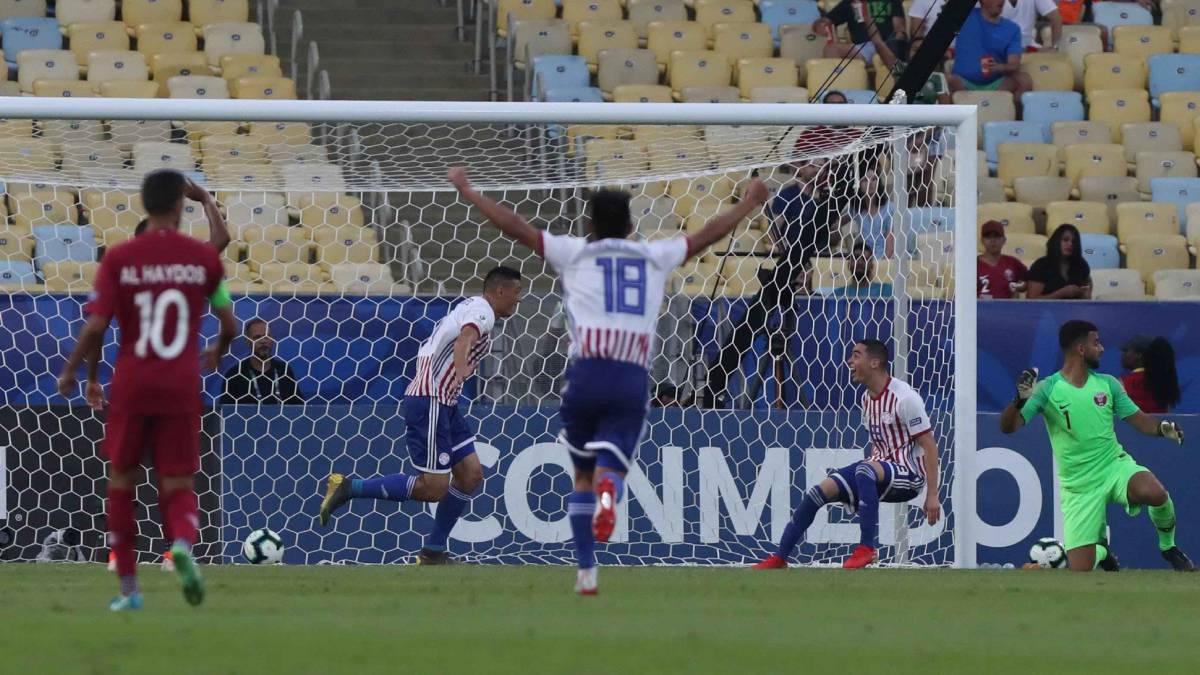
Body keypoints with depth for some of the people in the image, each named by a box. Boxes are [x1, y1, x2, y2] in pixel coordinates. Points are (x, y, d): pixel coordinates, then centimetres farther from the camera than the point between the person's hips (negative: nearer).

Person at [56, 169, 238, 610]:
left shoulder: (118, 259, -3)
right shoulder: (203, 258, 0)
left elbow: (96, 325, -9)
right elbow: (228, 322, 7)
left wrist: (69, 372, 7)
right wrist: (219, 351, 30)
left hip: (132, 385, 0)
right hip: (182, 388, 0)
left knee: (121, 481, 16)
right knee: (178, 487, 5)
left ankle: (129, 588, 16)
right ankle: (183, 543, -29)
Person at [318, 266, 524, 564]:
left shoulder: (470, 307, 19)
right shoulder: (482, 312, -12)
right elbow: (464, 339, -37)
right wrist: (461, 369, -55)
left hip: (444, 404, 11)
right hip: (429, 402, -11)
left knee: (471, 475, 7)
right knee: (433, 487, -13)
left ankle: (433, 551, 12)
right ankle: (349, 487, -7)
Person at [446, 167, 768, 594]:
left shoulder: (574, 253, 11)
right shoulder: (656, 257, 16)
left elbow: (516, 228, 10)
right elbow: (707, 235, 29)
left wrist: (466, 191, 20)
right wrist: (748, 204, 45)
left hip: (586, 374, 0)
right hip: (634, 380, 0)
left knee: (583, 474, 15)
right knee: (610, 468, -2)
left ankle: (586, 571, 10)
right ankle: (608, 490, -40)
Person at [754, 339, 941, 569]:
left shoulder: (904, 398, -16)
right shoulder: (867, 398, 11)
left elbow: (929, 446, -15)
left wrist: (932, 495, -18)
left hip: (909, 473, -8)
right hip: (881, 467, 8)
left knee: (864, 471, -39)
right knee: (821, 490, -6)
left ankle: (868, 547, -33)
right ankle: (779, 558, 1)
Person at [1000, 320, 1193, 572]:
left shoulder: (1107, 384, 5)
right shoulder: (1047, 389, -8)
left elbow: (1141, 421, 7)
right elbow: (1008, 427, -15)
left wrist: (1163, 428, -15)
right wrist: (1020, 400, -36)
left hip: (1115, 466, 1)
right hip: (1078, 486, -1)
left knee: (1154, 493, -34)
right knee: (1081, 568, -8)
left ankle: (1168, 546, -2)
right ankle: (1101, 549, 31)